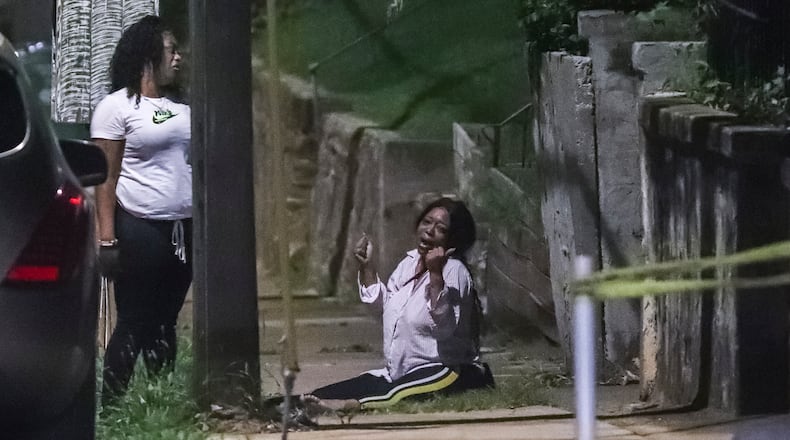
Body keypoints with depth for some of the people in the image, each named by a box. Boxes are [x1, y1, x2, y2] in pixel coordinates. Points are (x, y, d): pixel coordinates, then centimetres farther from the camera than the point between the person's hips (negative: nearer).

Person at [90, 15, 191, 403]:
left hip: (184, 229, 6)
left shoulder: (181, 105, 15)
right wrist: (107, 239, -15)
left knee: (165, 322, 10)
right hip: (140, 230, -6)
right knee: (134, 323, -4)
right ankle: (111, 401, 1)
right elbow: (105, 177, -9)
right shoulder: (117, 107, -5)